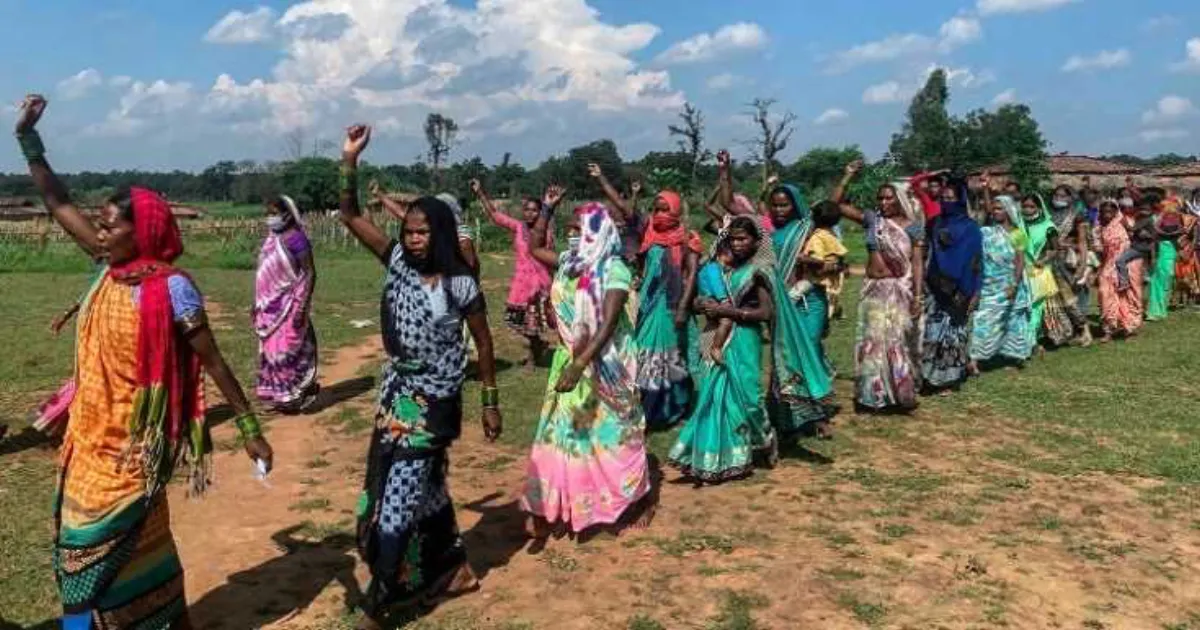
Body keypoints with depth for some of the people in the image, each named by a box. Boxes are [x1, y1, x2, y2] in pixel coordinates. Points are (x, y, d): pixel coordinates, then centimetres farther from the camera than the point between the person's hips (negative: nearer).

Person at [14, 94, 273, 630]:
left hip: (134, 442, -7)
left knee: (94, 546, 2)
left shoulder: (171, 288, -18)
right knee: (135, 538, 17)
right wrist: (27, 135, 4)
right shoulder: (112, 268, 1)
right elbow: (56, 202, 9)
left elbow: (214, 363, -16)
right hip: (92, 433, 7)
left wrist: (250, 429, -16)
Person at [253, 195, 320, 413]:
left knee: (288, 350, -4)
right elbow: (265, 274, 17)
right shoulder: (270, 239, 12)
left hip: (288, 306, -8)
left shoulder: (296, 238, -13)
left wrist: (301, 306, -21)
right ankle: (279, 396, 21)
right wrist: (258, 304, 17)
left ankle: (293, 396, 8)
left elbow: (309, 273, -16)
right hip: (270, 307, 8)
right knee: (271, 351, 11)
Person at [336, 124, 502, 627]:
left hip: (434, 402, -5)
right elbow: (350, 217, -4)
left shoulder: (461, 285, -12)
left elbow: (484, 344, -2)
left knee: (398, 500, -2)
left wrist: (490, 404, 0)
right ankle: (456, 570, 37)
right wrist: (350, 160, -15)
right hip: (395, 394, 6)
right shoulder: (397, 264, -1)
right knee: (423, 489, 17)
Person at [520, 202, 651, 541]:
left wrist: (579, 364, -38)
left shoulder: (613, 270, -18)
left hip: (605, 365, -6)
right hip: (569, 361, 6)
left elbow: (608, 325, -28)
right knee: (558, 433, 6)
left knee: (615, 434, 8)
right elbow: (536, 247, 22)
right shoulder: (569, 263, 3)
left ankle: (643, 499, 30)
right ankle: (544, 516, 13)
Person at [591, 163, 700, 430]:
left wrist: (683, 307, -19)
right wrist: (600, 179, -10)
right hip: (649, 303, 4)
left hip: (673, 305, -4)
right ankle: (649, 411, 20)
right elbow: (623, 207, -3)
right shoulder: (648, 231, 1)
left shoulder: (687, 239, -8)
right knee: (647, 356, 9)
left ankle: (674, 410, 19)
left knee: (672, 359, 7)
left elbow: (692, 274, -11)